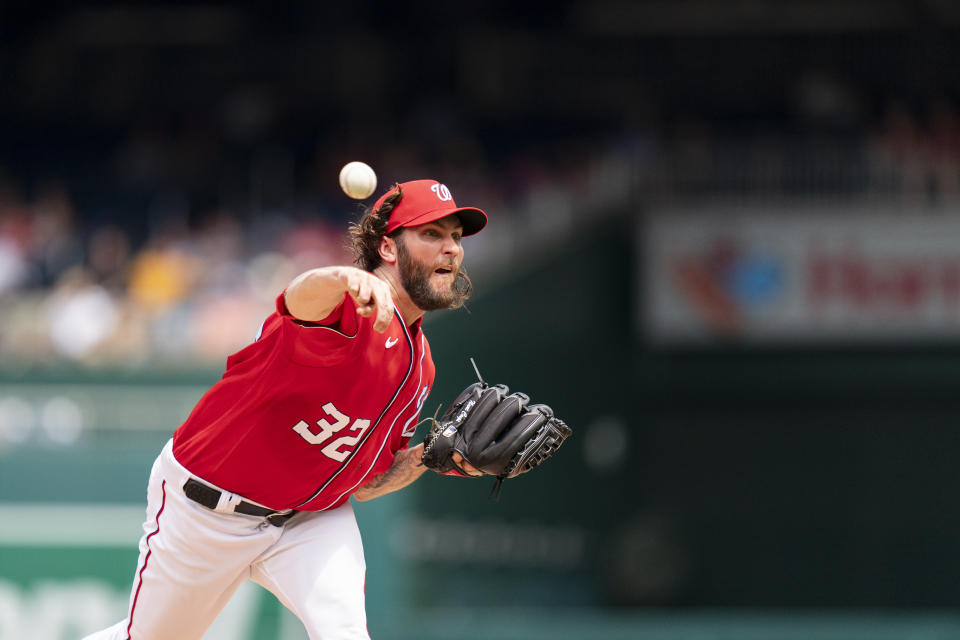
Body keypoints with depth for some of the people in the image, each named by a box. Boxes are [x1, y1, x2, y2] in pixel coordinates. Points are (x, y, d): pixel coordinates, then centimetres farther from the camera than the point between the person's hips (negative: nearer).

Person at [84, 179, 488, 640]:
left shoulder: (419, 366, 2)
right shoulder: (355, 309, -23)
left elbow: (361, 485, 8)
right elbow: (303, 295, -51)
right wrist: (346, 279, -74)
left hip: (310, 517, 5)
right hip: (205, 510, -5)